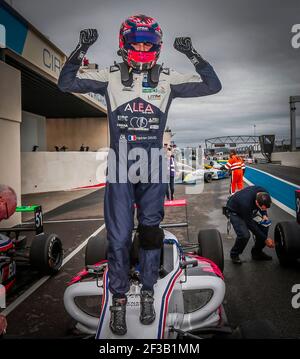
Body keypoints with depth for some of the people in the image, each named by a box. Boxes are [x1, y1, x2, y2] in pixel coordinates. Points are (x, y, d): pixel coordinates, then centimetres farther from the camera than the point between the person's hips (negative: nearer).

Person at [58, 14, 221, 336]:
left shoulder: (168, 79, 4)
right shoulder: (111, 77, 3)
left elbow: (213, 86, 4)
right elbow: (65, 84, 4)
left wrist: (193, 56, -4)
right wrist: (81, 50, -6)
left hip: (153, 169, 1)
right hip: (119, 168, -1)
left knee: (150, 232, 9)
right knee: (119, 236, 0)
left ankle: (147, 294, 26)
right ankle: (119, 300, 18)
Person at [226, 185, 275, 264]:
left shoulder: (264, 194, -26)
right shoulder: (246, 203, -42)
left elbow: (264, 205, 3)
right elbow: (251, 225, -29)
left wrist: (264, 215, -14)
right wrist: (265, 239, -22)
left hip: (250, 209, 7)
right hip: (235, 211, -7)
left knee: (264, 225, -10)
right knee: (244, 235, -25)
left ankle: (257, 252, 9)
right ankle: (234, 254, 3)